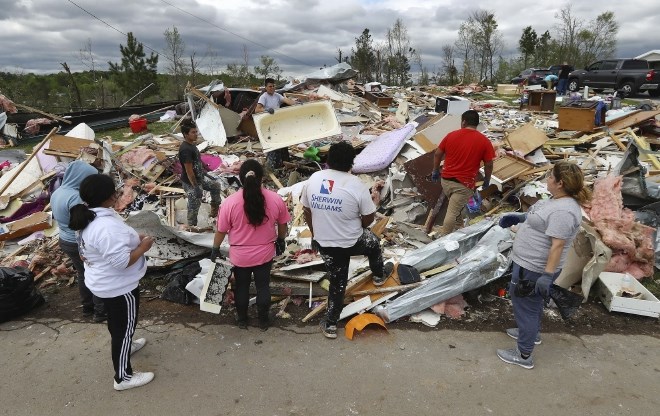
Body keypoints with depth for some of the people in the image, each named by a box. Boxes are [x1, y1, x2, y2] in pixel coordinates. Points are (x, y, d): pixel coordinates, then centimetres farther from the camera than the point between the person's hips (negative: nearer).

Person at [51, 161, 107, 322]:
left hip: (65, 241, 9)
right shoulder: (75, 196, -27)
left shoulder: (57, 192, 3)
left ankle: (87, 307, 37)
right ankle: (101, 312, 19)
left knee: (83, 274, 23)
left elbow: (61, 219, 12)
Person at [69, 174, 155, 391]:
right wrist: (143, 246, -18)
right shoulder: (107, 226, -33)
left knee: (116, 321, 31)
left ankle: (123, 345, 55)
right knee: (124, 327, 7)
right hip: (119, 287, -10)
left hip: (102, 282, 10)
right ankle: (123, 377, 22)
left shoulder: (88, 218, -1)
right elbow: (122, 261, -33)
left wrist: (133, 240, 5)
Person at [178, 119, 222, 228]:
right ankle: (192, 226, 22)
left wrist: (205, 172, 24)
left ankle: (214, 211, 36)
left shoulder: (191, 145, 3)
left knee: (216, 186, 24)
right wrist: (196, 187, -25)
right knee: (194, 206, 4)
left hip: (200, 178, 10)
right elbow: (189, 171, -28)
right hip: (191, 183, -10)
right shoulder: (185, 149, -28)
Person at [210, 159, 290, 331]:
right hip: (265, 254, 1)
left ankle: (242, 320, 38)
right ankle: (263, 320, 34)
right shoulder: (275, 199, -16)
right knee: (263, 287, 19)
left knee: (241, 287, 20)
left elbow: (221, 230, -9)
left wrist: (215, 249, 8)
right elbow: (282, 225, -2)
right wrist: (281, 241, 17)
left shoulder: (230, 202, -20)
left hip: (240, 256, -1)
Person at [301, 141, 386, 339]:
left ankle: (330, 324, 27)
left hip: (324, 244, 3)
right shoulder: (356, 185, -20)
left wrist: (316, 233, 18)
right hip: (352, 243, -3)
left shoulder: (313, 179, -7)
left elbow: (307, 211, 4)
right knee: (374, 243, 30)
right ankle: (379, 276, 53)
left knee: (337, 282, 20)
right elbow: (368, 217, -11)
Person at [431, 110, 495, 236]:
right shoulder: (484, 141, -6)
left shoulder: (451, 135, 0)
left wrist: (435, 171, 18)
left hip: (446, 180, 4)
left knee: (455, 207, 26)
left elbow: (437, 154, 5)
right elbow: (489, 164, -4)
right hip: (464, 184, -4)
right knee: (453, 213, -1)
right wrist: (487, 181, 12)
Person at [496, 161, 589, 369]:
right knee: (531, 302, 27)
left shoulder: (563, 210, -27)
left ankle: (523, 355, 14)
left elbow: (558, 245, -29)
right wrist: (519, 217, 17)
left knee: (525, 306, 1)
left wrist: (547, 275, -28)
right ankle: (531, 333, 48)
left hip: (533, 268, -10)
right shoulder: (559, 200, 5)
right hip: (530, 262, 10)